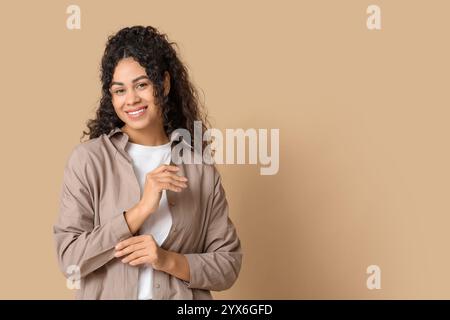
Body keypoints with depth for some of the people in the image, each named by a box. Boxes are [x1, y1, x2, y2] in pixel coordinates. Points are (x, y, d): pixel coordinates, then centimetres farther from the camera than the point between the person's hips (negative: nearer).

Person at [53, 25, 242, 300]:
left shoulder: (201, 168, -6)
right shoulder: (88, 158, -11)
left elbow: (228, 264, -5)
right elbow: (70, 260, -16)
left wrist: (169, 261, -20)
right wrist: (142, 209, -24)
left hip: (183, 294, 1)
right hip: (107, 293, -1)